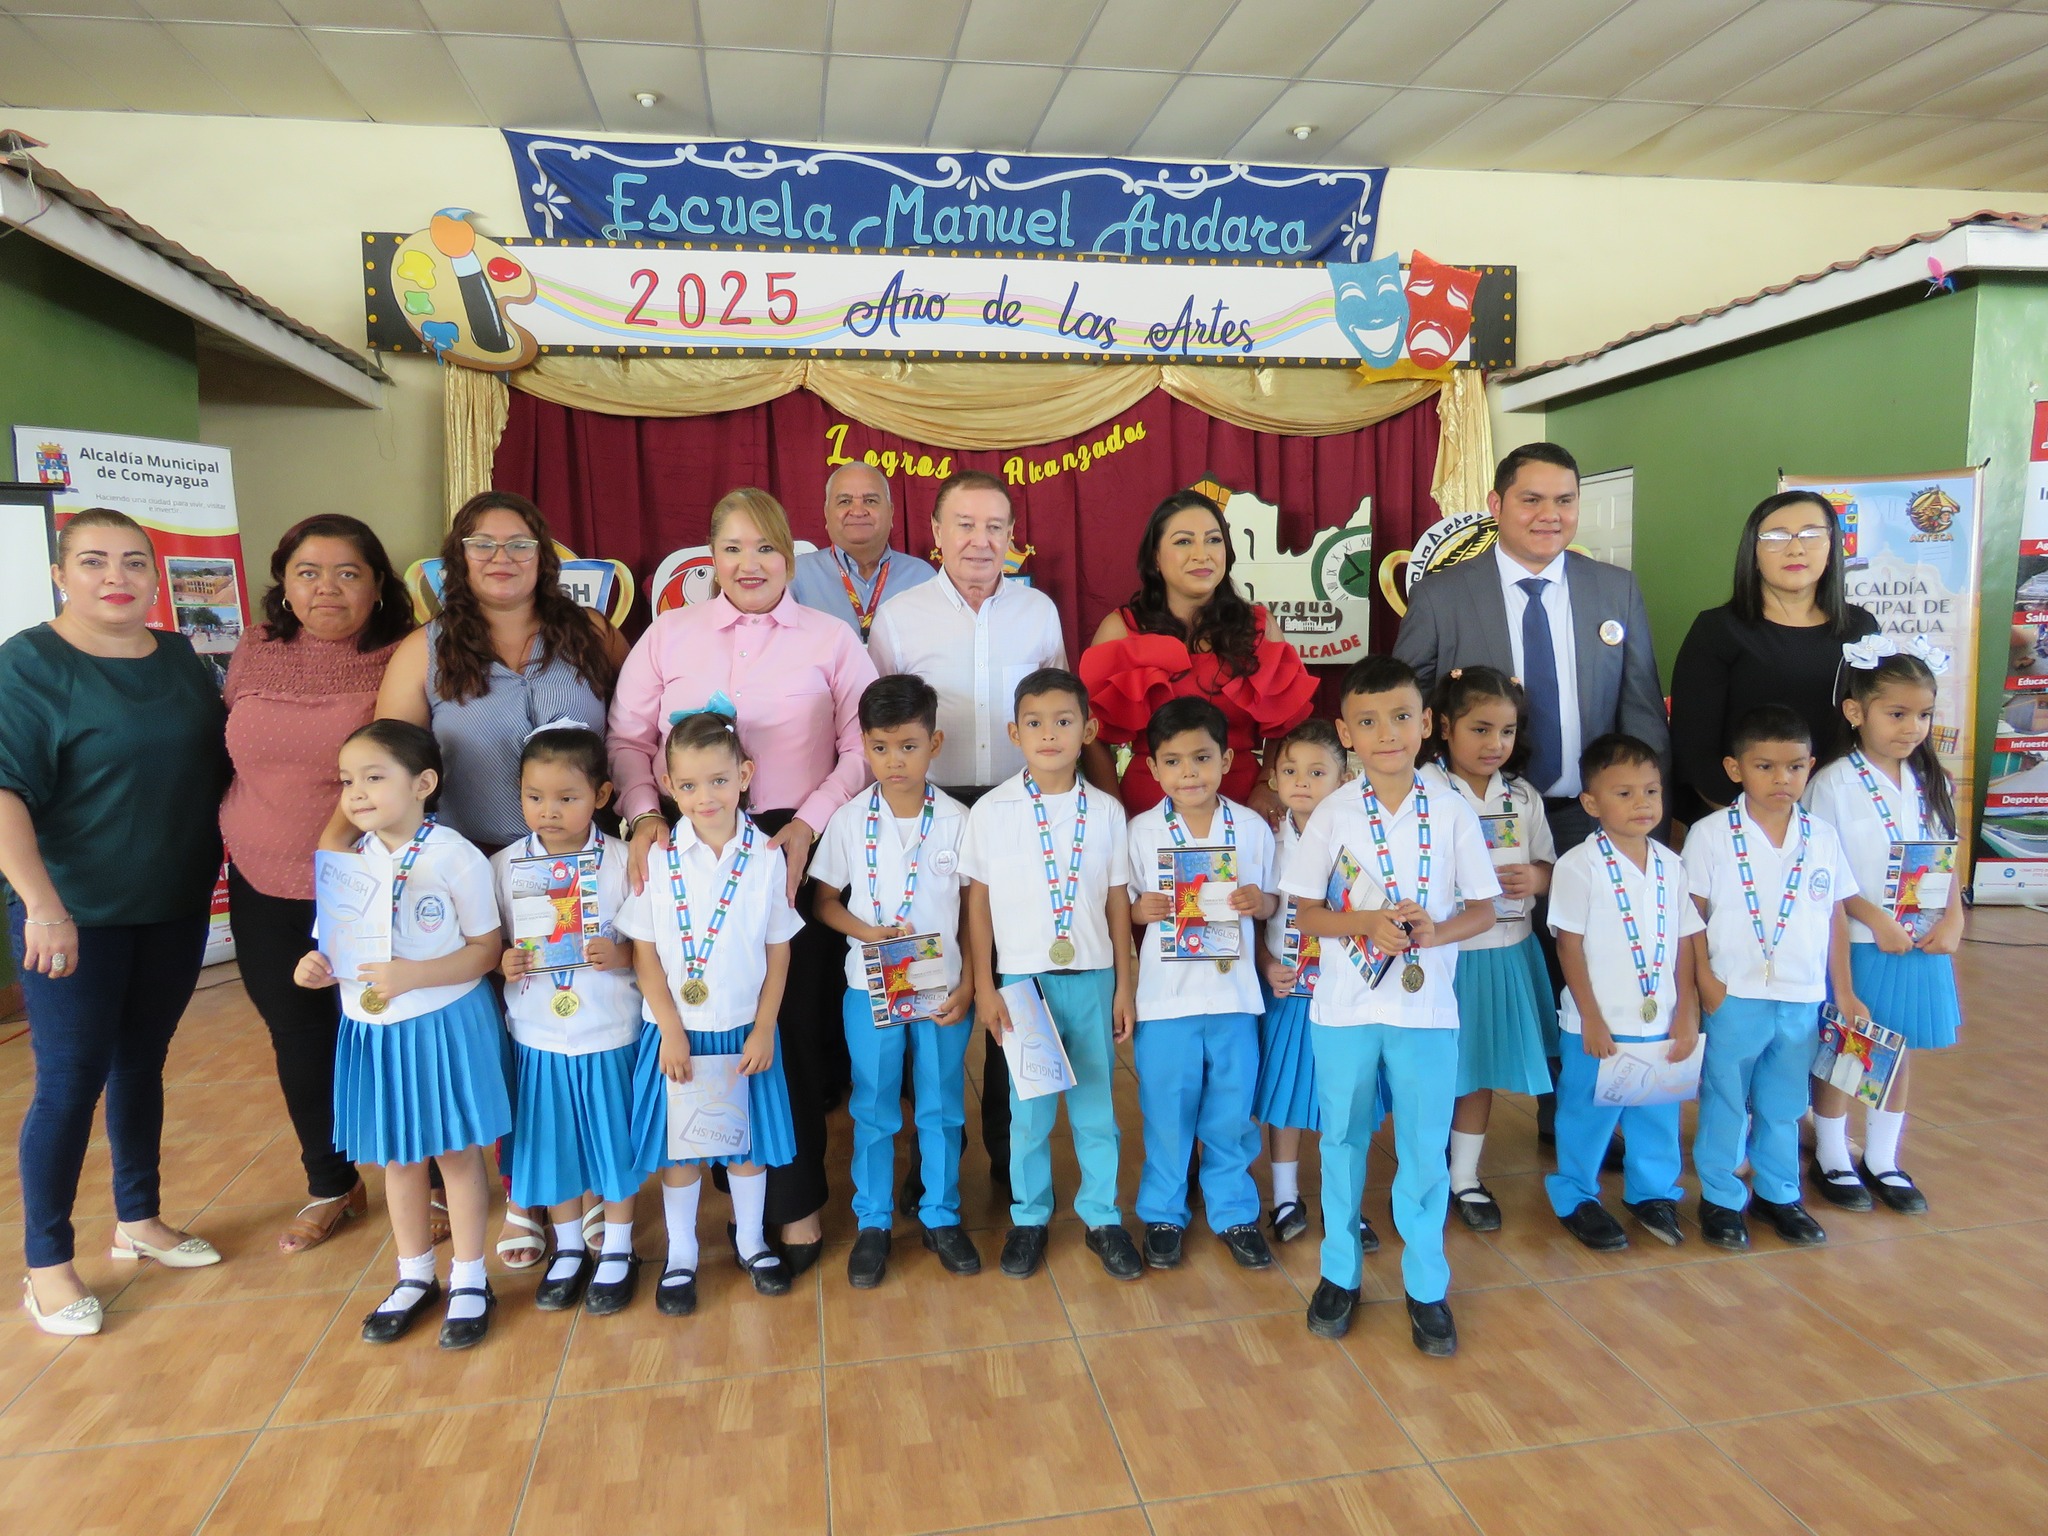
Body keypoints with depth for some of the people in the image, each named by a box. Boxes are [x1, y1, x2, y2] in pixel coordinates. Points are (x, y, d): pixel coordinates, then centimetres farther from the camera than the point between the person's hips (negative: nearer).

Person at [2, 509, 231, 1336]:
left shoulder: (179, 657, 6)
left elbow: (216, 764, 16)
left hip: (175, 907, 5)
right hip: (77, 916, -5)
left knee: (142, 1062, 17)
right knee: (71, 1080, 2)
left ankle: (138, 1220, 33)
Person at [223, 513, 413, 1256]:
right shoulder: (254, 653, 4)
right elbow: (231, 753, 14)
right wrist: (234, 832, 12)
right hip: (265, 890, 5)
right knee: (298, 1039, 16)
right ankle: (331, 1185, 37)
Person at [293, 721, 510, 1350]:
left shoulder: (456, 856, -15)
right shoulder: (350, 859, 1)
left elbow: (485, 948, -13)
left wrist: (412, 975, -25)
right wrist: (322, 966, -10)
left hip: (443, 1025, -5)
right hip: (372, 1031, 5)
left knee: (456, 1151, 7)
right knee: (397, 1157, 18)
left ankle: (469, 1281, 24)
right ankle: (415, 1277, 36)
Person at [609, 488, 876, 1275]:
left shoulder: (831, 639, 6)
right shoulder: (669, 634, 10)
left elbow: (862, 748, 1)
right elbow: (627, 737, 8)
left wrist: (807, 825, -9)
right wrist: (642, 817, -7)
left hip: (796, 848, -1)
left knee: (794, 1023, -1)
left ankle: (796, 1201, 17)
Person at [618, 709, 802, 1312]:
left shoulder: (766, 856, -8)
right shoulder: (657, 858, -9)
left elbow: (778, 950, -2)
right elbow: (645, 952, -5)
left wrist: (764, 1029, -4)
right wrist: (670, 1031, -9)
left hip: (745, 1030, 1)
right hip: (678, 1031, 0)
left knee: (749, 1139, 14)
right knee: (679, 1147, 10)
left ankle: (751, 1239, 36)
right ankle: (680, 1256, 30)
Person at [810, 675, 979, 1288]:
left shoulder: (956, 821, -7)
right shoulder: (850, 820, -6)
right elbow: (825, 900, 2)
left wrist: (968, 986, -7)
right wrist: (867, 931, -17)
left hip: (943, 989, 0)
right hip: (871, 989, 0)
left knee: (941, 1108, 13)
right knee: (873, 1111, 12)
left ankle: (941, 1216, 31)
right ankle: (872, 1223, 29)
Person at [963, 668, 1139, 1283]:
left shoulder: (1106, 811, 0)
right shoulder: (990, 812, -4)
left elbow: (1117, 902, 5)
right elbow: (978, 903, 0)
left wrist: (1124, 985, 5)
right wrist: (984, 988, -2)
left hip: (1092, 977, 1)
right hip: (1021, 978, -1)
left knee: (1096, 1104, 10)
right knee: (1028, 1109, 10)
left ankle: (1102, 1217, 27)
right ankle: (1029, 1217, 28)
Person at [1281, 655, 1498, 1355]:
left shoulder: (1452, 813, -3)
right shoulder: (1333, 815, -4)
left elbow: (1482, 908, 2)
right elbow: (1308, 910, 0)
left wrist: (1435, 931, -17)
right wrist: (1367, 924, -18)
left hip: (1426, 1007, 0)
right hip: (1345, 1006, 0)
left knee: (1426, 1151, 9)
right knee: (1342, 1141, 14)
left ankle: (1426, 1286, 28)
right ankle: (1340, 1273, 32)